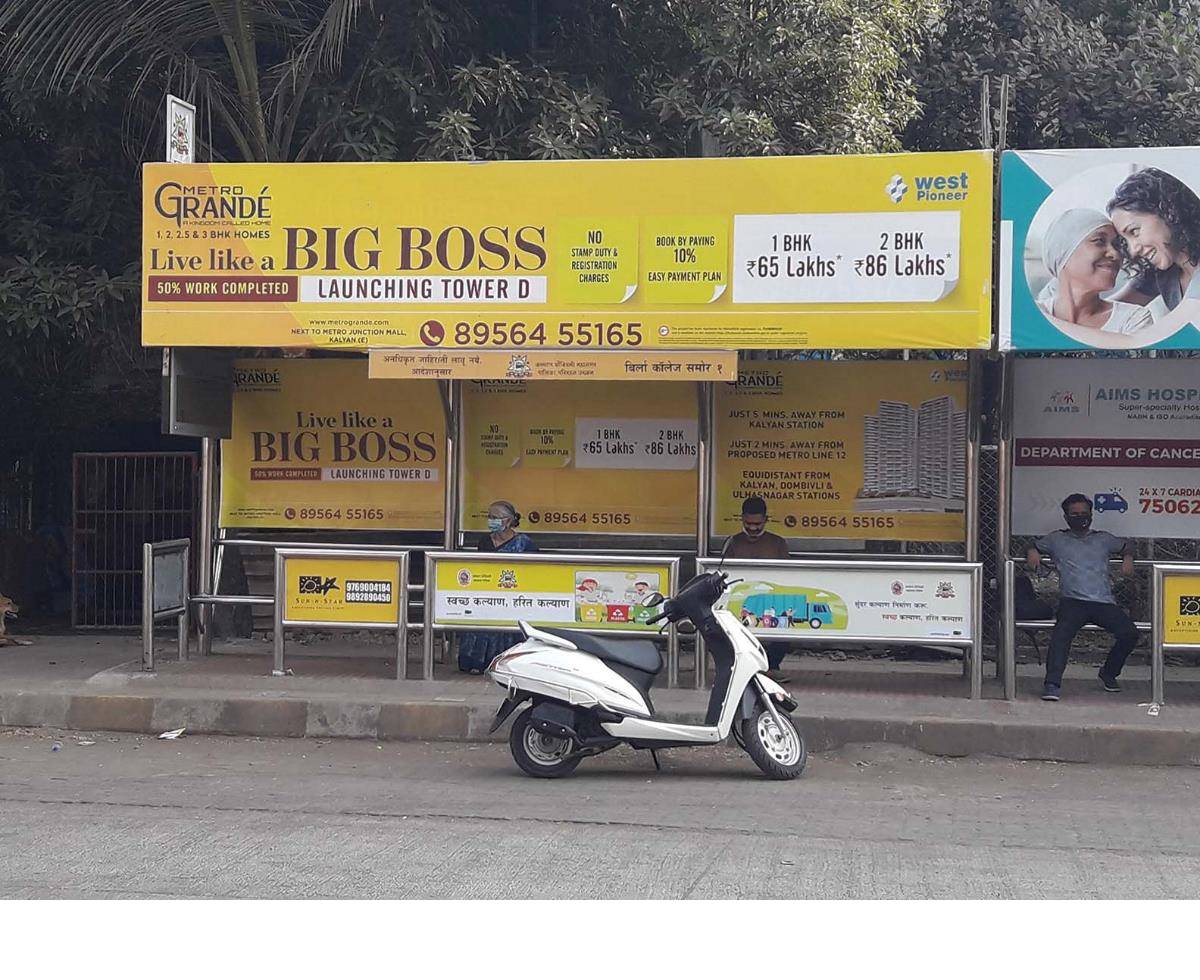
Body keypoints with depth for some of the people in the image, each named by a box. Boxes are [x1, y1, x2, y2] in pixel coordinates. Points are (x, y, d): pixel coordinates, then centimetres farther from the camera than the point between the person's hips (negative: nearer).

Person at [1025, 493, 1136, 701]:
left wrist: (1128, 559, 15)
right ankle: (1052, 684, -38)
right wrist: (1032, 553, 5)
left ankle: (1108, 674, 8)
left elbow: (1125, 548, 37)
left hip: (1104, 602, 2)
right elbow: (1034, 547, 29)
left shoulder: (1103, 539, 23)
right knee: (1062, 632, -32)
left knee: (1129, 632, -19)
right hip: (1073, 601, -2)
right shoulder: (1057, 539, 19)